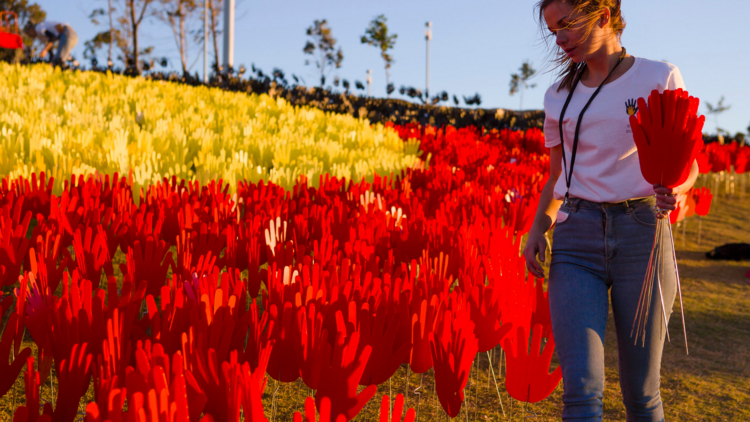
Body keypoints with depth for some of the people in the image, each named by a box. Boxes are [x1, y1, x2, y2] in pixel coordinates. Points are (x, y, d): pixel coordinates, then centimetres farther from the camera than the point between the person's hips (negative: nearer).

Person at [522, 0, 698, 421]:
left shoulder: (661, 78, 4)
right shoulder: (559, 96, 14)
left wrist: (675, 189, -16)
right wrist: (538, 228, 0)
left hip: (643, 233, -2)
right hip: (576, 241, 2)